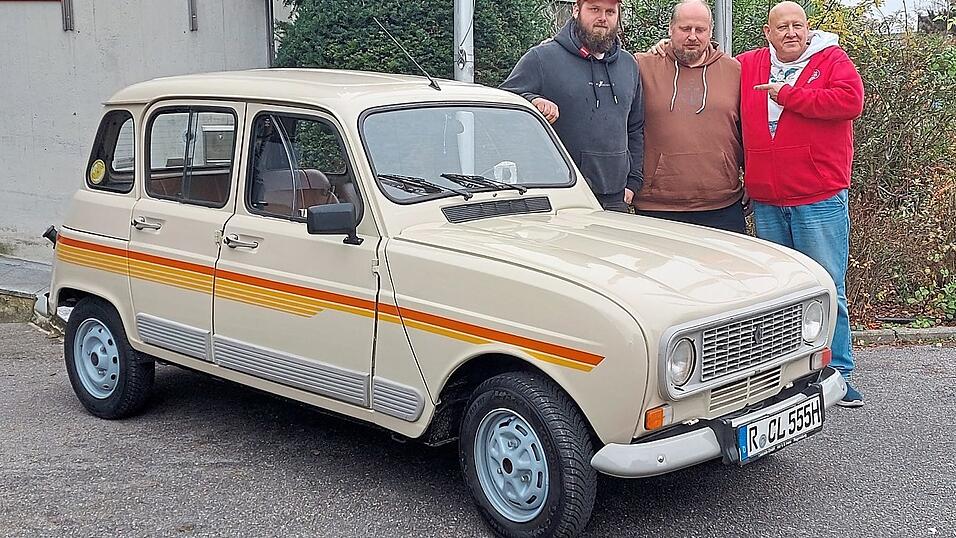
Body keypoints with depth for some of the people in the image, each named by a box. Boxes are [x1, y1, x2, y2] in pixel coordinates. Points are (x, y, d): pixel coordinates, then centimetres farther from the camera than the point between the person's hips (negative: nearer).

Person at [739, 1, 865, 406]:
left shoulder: (831, 61, -1)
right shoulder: (747, 67, 9)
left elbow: (850, 102, -19)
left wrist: (787, 94, -14)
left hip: (820, 200, -4)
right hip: (766, 202, 4)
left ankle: (836, 372, 10)